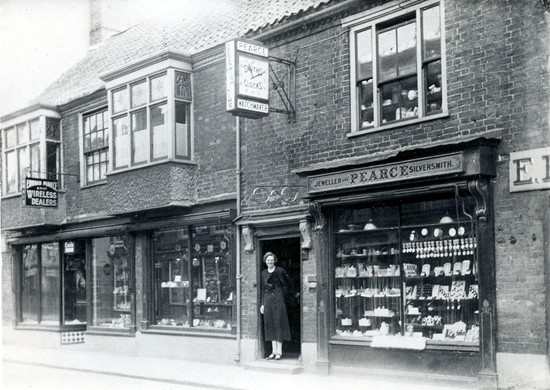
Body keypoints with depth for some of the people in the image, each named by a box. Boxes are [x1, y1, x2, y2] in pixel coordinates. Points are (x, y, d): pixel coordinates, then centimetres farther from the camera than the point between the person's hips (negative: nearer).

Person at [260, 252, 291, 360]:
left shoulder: (280, 271, -5)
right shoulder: (264, 273, 11)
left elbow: (287, 285, 4)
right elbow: (263, 289, 15)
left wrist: (282, 293, -2)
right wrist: (262, 304, 12)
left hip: (278, 299, -5)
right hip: (268, 300, 5)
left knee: (279, 324, -3)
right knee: (270, 325, 5)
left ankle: (279, 352, 1)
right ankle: (274, 351, 11)